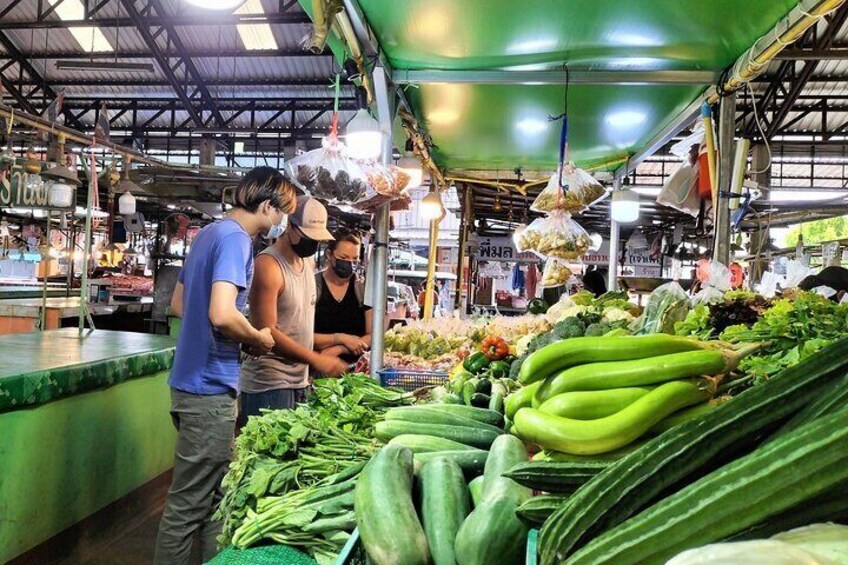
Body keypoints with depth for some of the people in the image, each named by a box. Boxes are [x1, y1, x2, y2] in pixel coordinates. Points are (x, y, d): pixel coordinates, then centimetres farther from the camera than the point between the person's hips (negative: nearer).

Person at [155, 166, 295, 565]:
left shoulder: (208, 233, 13)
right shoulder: (235, 238, -16)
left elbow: (178, 304, 21)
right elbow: (223, 314, -29)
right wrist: (258, 338, -10)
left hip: (193, 380, 10)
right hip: (210, 387, -10)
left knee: (215, 493, 20)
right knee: (188, 504, 2)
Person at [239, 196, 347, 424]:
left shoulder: (309, 262, 13)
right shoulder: (268, 266, -14)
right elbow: (266, 332, -20)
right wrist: (315, 360, -23)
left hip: (300, 380, 8)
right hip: (268, 384, -8)